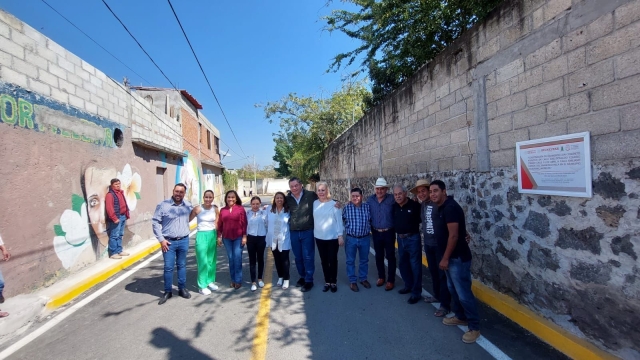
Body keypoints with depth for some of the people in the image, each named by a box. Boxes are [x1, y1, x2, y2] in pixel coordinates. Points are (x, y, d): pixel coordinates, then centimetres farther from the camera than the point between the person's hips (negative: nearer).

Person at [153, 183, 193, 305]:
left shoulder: (188, 205, 0)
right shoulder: (163, 205, -10)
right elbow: (155, 222, -7)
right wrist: (161, 239, -9)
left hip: (184, 241, 3)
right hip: (168, 242, -3)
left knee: (182, 266, 14)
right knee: (168, 267, 3)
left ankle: (182, 289, 27)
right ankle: (167, 292, 19)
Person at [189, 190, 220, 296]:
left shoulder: (215, 209, 1)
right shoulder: (197, 209, -7)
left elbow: (217, 224, 5)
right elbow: (187, 220, 0)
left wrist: (218, 237, 5)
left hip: (212, 235, 3)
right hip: (201, 236, -3)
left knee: (211, 260, 11)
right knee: (203, 261, -3)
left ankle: (210, 281, 27)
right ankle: (202, 286, 7)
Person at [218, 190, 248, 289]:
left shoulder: (240, 208, -4)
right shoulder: (223, 210, 6)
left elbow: (244, 223, -5)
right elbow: (220, 224, 8)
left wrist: (244, 236, -9)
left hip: (238, 237, -3)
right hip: (226, 238, 3)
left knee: (237, 258, -2)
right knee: (231, 259, 10)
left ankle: (238, 280, 9)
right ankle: (233, 280, 21)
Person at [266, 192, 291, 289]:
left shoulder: (288, 210, -8)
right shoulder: (269, 209, -3)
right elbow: (267, 222, 5)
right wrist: (268, 234, 7)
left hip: (284, 240, -3)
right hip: (273, 239, 3)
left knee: (284, 260, 2)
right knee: (277, 259, 16)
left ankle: (286, 279, 16)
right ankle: (280, 277, 33)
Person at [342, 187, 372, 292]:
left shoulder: (367, 207, -3)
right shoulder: (347, 208, -5)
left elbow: (371, 220, 5)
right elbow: (340, 220, 8)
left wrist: (371, 230, 4)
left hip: (365, 238, 1)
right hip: (351, 238, -1)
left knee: (364, 260, 16)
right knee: (350, 261, 8)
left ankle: (363, 278, 34)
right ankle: (352, 281, 23)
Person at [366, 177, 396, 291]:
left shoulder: (392, 199, -14)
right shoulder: (370, 199, -3)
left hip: (389, 232, -3)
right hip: (376, 233, 3)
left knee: (390, 256, 7)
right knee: (379, 256, 16)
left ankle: (391, 280, 20)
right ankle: (381, 277, 33)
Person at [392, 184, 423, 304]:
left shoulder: (414, 205, -15)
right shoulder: (394, 207, 2)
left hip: (412, 238, -6)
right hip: (400, 238, 6)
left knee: (415, 265, 2)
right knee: (403, 264, 18)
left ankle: (416, 292, 12)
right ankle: (408, 285, 36)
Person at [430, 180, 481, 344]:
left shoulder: (450, 207, -21)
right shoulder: (442, 207, 9)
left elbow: (453, 235, -25)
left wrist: (445, 258, -20)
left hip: (458, 257, -10)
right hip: (450, 256, 10)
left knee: (463, 293, -1)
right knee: (453, 289, 21)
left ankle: (474, 327, 14)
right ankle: (460, 317, 37)